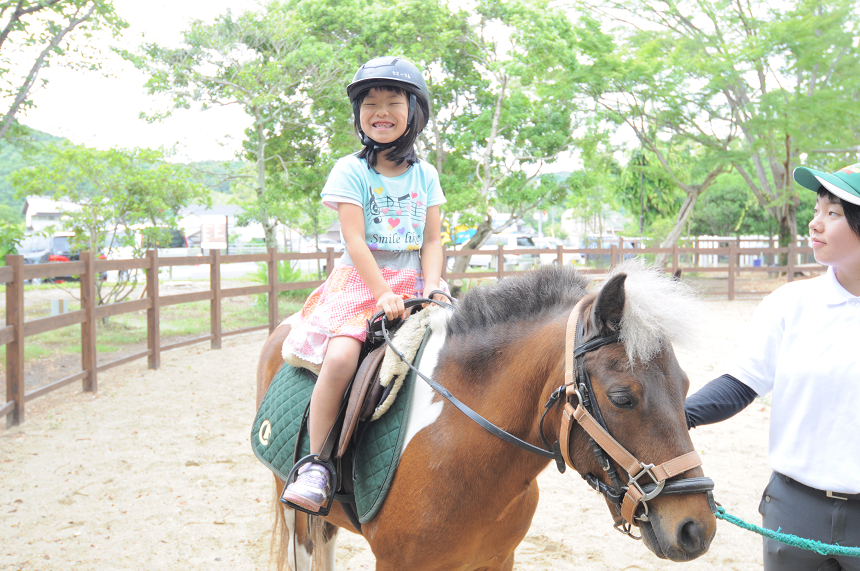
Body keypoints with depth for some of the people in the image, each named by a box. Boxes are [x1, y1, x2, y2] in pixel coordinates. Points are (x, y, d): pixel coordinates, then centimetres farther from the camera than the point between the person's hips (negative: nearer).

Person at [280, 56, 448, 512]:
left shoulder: (425, 175, 11)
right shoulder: (350, 171, 0)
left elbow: (432, 241, 8)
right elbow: (354, 240, -9)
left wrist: (431, 290, -10)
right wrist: (383, 295, -20)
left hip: (413, 283, 4)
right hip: (360, 282, -4)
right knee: (340, 358, -29)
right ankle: (316, 464, -17)